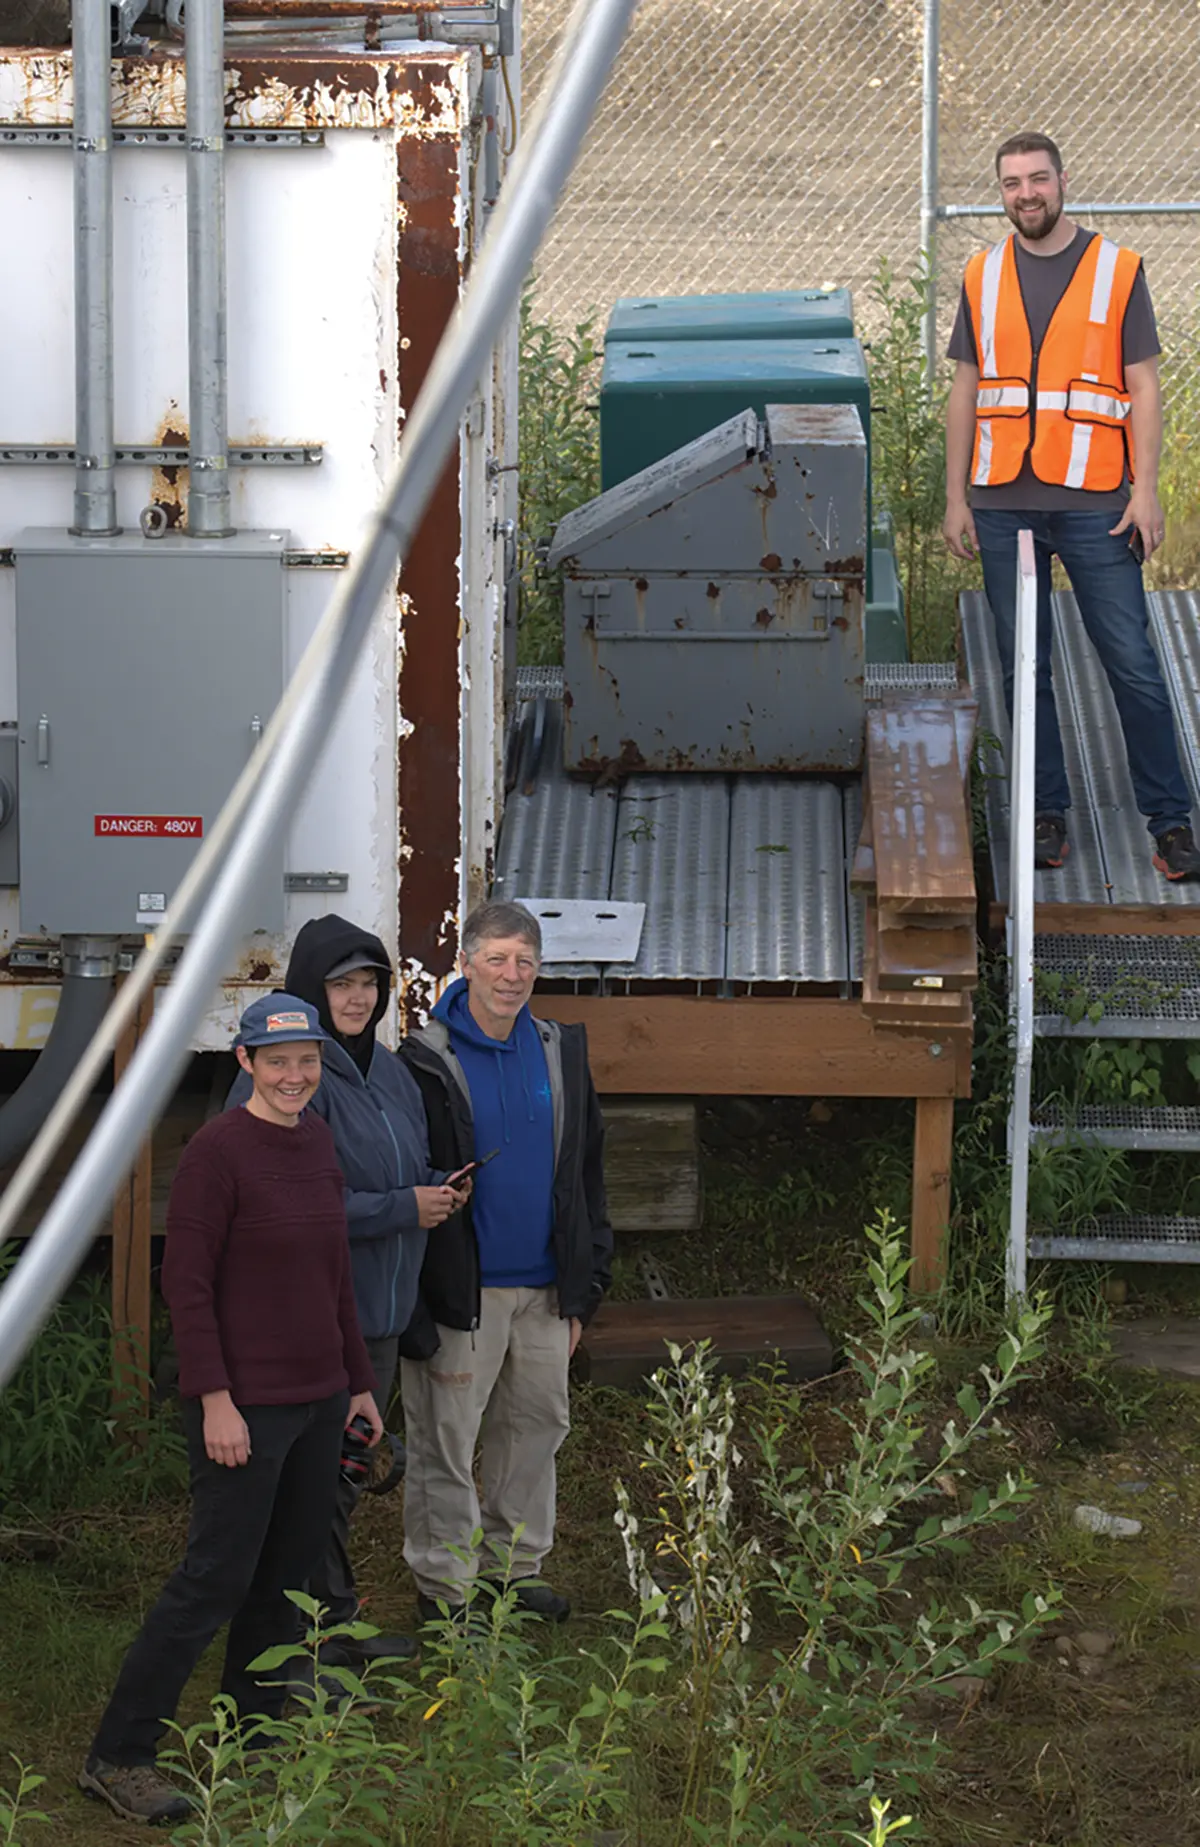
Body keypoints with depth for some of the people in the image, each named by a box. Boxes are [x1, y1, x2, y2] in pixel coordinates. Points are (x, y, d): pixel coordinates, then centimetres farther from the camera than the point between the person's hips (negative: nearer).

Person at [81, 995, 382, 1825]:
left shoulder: (319, 1141, 9)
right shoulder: (218, 1150, -14)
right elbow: (187, 1283, -15)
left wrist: (359, 1380, 18)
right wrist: (216, 1400, -19)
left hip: (318, 1396, 8)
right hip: (246, 1403, -8)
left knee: (288, 1572, 13)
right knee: (218, 1578, -5)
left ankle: (252, 1739, 25)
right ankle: (118, 1757, 3)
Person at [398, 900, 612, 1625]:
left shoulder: (561, 1054, 8)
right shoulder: (428, 1063, -9)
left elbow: (585, 1177, 15)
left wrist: (583, 1286, 11)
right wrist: (415, 1306, -13)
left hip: (543, 1287, 5)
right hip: (461, 1292, -5)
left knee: (538, 1424, 14)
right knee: (446, 1441, 3)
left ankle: (516, 1562, 30)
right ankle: (445, 1585, 15)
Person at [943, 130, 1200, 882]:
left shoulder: (1118, 269, 3)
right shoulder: (983, 277, 10)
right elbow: (966, 393, 12)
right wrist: (957, 497, 7)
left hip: (1094, 504, -3)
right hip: (1003, 503, 3)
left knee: (1132, 663, -3)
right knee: (1024, 669, 6)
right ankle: (1048, 813, 15)